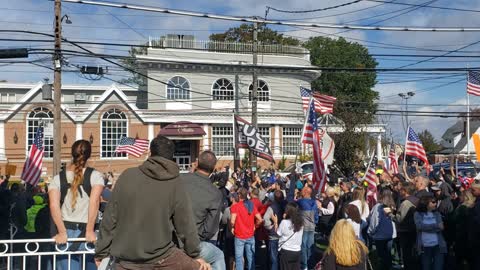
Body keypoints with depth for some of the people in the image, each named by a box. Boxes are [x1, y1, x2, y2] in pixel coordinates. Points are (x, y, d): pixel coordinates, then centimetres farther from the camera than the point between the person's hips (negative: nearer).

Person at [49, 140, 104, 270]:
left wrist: (62, 233, -8)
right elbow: (94, 202, -11)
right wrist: (90, 231, -12)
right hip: (86, 231, -2)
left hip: (66, 230, 2)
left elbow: (54, 206, -4)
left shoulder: (58, 178, 8)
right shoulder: (95, 176, 0)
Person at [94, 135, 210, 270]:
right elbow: (185, 224, -1)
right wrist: (195, 255, 12)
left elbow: (110, 218, 0)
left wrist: (101, 252, 10)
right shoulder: (175, 184, -7)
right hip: (160, 258, -3)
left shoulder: (127, 176, -3)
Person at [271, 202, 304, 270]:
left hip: (286, 251, -4)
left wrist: (275, 222, 9)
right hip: (297, 251, 4)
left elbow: (278, 233, -2)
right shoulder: (300, 222, -1)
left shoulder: (284, 222, -15)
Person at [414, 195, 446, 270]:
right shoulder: (418, 214, 2)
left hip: (438, 246, 1)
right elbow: (420, 226, -14)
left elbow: (441, 227, -4)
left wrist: (426, 227, -11)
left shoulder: (437, 214, 10)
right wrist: (436, 225, -11)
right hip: (425, 246, -1)